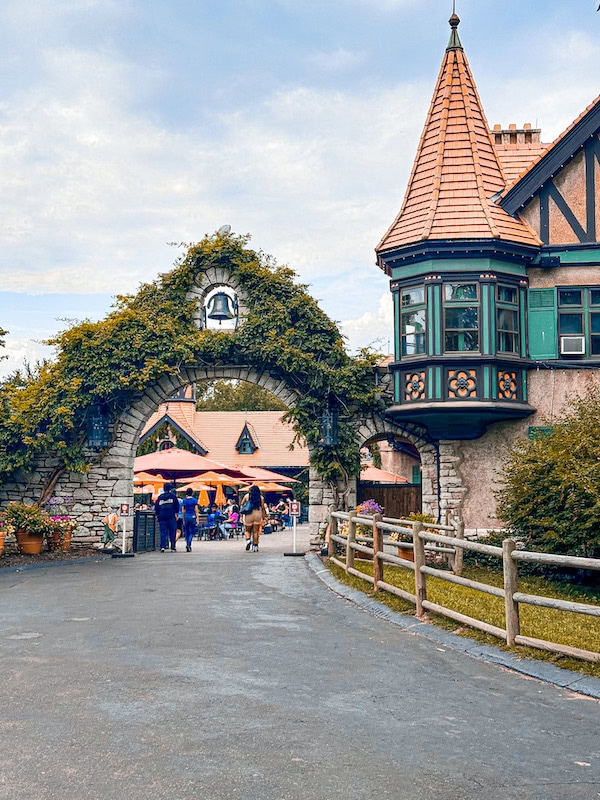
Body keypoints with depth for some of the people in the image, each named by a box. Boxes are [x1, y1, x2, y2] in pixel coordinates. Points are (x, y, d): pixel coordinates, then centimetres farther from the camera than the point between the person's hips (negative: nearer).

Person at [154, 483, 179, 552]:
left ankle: (163, 546, -9)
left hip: (162, 517, 2)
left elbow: (156, 507, 12)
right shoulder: (173, 496, 2)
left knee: (163, 532, 3)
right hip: (171, 516, -2)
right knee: (172, 532, 5)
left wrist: (157, 515, 20)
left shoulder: (159, 497, 10)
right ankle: (173, 547, 4)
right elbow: (177, 505, 1)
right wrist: (176, 514, 10)